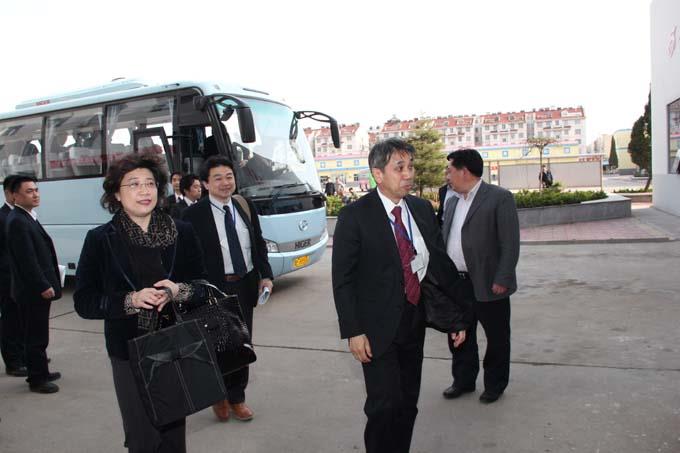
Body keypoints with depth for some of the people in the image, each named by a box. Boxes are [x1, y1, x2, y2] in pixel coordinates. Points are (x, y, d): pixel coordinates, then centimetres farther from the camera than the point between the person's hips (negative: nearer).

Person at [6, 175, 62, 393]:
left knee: (37, 335, 18)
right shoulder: (17, 221, -17)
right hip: (33, 291, -9)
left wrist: (47, 283, 15)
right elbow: (27, 259, -22)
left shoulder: (29, 218, 14)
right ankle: (37, 379, 11)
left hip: (38, 289, 9)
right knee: (36, 336, 0)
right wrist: (43, 286, -20)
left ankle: (40, 372, 30)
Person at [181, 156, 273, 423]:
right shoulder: (193, 215, -8)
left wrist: (266, 275, -1)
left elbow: (259, 244, 10)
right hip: (214, 288, -4)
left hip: (245, 285, 4)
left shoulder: (245, 206, 6)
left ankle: (237, 398, 32)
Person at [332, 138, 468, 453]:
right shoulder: (354, 217, -11)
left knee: (408, 405, 14)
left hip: (414, 322, 5)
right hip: (378, 327, -5)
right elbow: (342, 279, -10)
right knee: (385, 405, -4)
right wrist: (353, 332, -14)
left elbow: (442, 263, 10)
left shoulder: (423, 209, 5)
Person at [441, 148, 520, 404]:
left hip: (487, 284, -6)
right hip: (455, 284, 7)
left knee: (496, 337, 10)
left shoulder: (499, 198, -10)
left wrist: (502, 279, -18)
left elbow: (510, 244, -14)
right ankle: (463, 380, 35)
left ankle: (495, 385, 29)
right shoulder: (452, 201, 12)